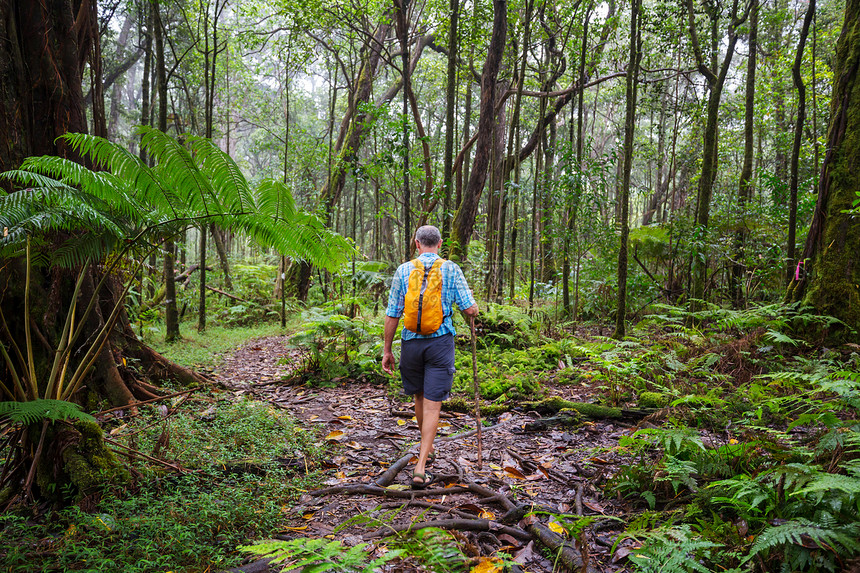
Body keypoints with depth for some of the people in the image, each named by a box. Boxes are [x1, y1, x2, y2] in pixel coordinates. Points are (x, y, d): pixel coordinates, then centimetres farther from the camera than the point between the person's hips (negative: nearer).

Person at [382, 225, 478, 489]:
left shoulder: (404, 270, 1)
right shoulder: (451, 269, -2)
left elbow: (392, 314, 1)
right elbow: (470, 309, -5)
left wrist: (387, 350, 8)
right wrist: (474, 309, 20)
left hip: (411, 341, 2)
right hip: (440, 341, -2)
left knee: (420, 396, 22)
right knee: (432, 405, 0)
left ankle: (426, 446, 43)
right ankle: (420, 467, -7)